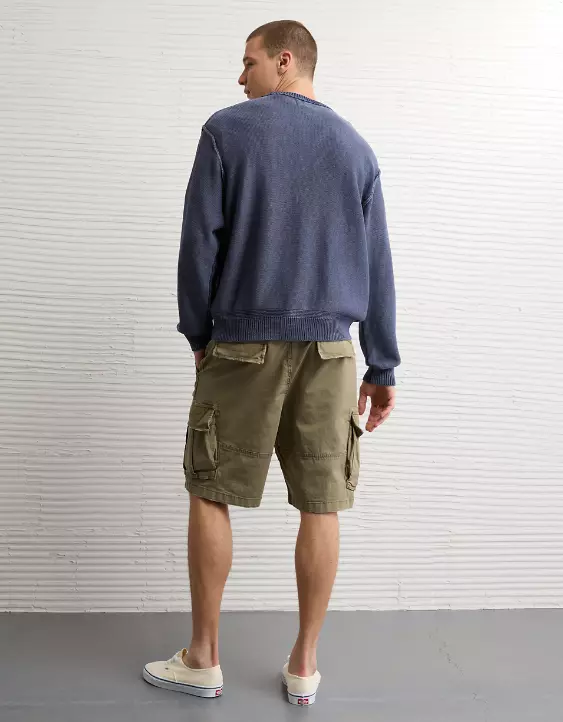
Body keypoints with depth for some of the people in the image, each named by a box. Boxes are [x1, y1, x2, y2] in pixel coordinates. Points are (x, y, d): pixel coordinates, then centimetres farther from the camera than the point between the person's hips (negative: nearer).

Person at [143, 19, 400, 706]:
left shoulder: (226, 130, 0)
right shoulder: (354, 147, 10)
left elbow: (199, 241, -4)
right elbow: (377, 265, 8)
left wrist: (197, 333, 9)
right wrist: (382, 368, 11)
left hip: (242, 345, -3)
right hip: (330, 348, 3)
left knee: (210, 497, 10)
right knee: (320, 506, 6)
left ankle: (203, 659, 18)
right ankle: (305, 666, 17)